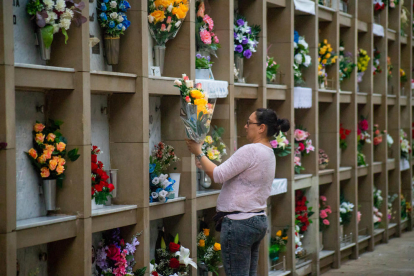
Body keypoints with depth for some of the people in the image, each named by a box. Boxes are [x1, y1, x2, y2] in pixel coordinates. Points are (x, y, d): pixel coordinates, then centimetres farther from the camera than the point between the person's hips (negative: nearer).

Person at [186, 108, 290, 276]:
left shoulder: (250, 150, -17)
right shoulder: (269, 154, 14)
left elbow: (219, 175, -15)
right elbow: (232, 176, 17)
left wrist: (199, 153, -3)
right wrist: (204, 165, 14)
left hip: (239, 224, -10)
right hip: (258, 221, 10)